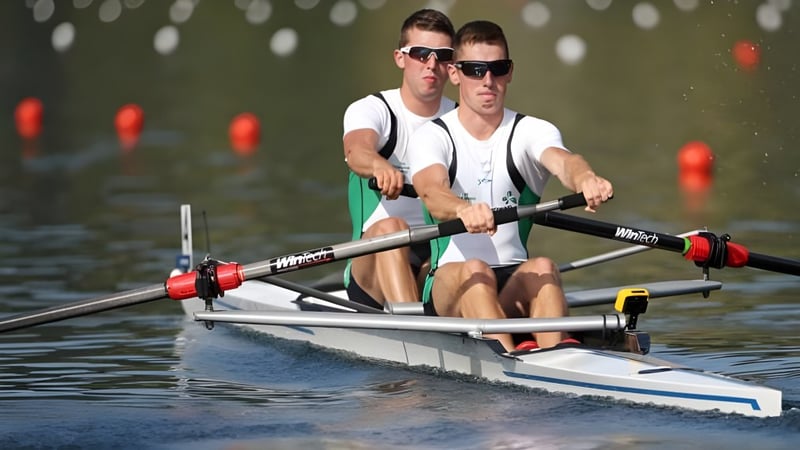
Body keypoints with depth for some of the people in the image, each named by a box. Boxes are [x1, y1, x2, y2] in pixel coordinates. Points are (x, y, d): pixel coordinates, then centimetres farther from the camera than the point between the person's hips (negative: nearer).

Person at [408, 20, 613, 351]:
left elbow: (562, 161, -19)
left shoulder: (533, 132, 6)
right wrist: (463, 210, -47)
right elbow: (432, 192, -21)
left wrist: (584, 178, -46)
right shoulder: (431, 137, 1)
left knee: (542, 268, -30)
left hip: (515, 286, 1)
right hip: (450, 286, -1)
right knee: (474, 270, -33)